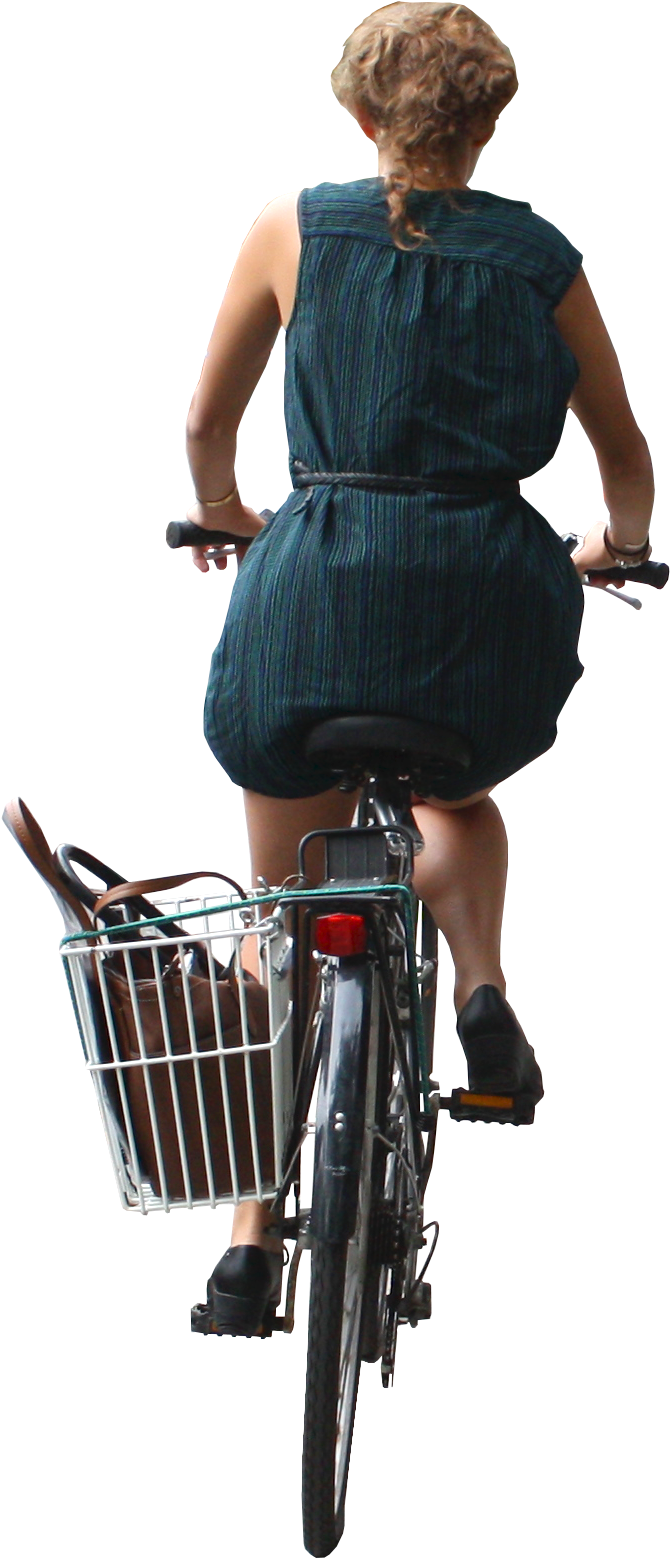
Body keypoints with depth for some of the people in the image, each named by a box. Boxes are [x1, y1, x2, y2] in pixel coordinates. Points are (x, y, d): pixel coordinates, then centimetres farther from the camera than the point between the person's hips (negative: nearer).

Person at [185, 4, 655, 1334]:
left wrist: (221, 516, 33)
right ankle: (481, 989, 6)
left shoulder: (295, 227, 3)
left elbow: (208, 423, 12)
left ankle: (256, 1233, 12)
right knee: (460, 792, 35)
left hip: (315, 575, -1)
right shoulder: (542, 259, 5)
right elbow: (626, 457, 15)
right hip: (490, 583, 1)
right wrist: (618, 543, 37)